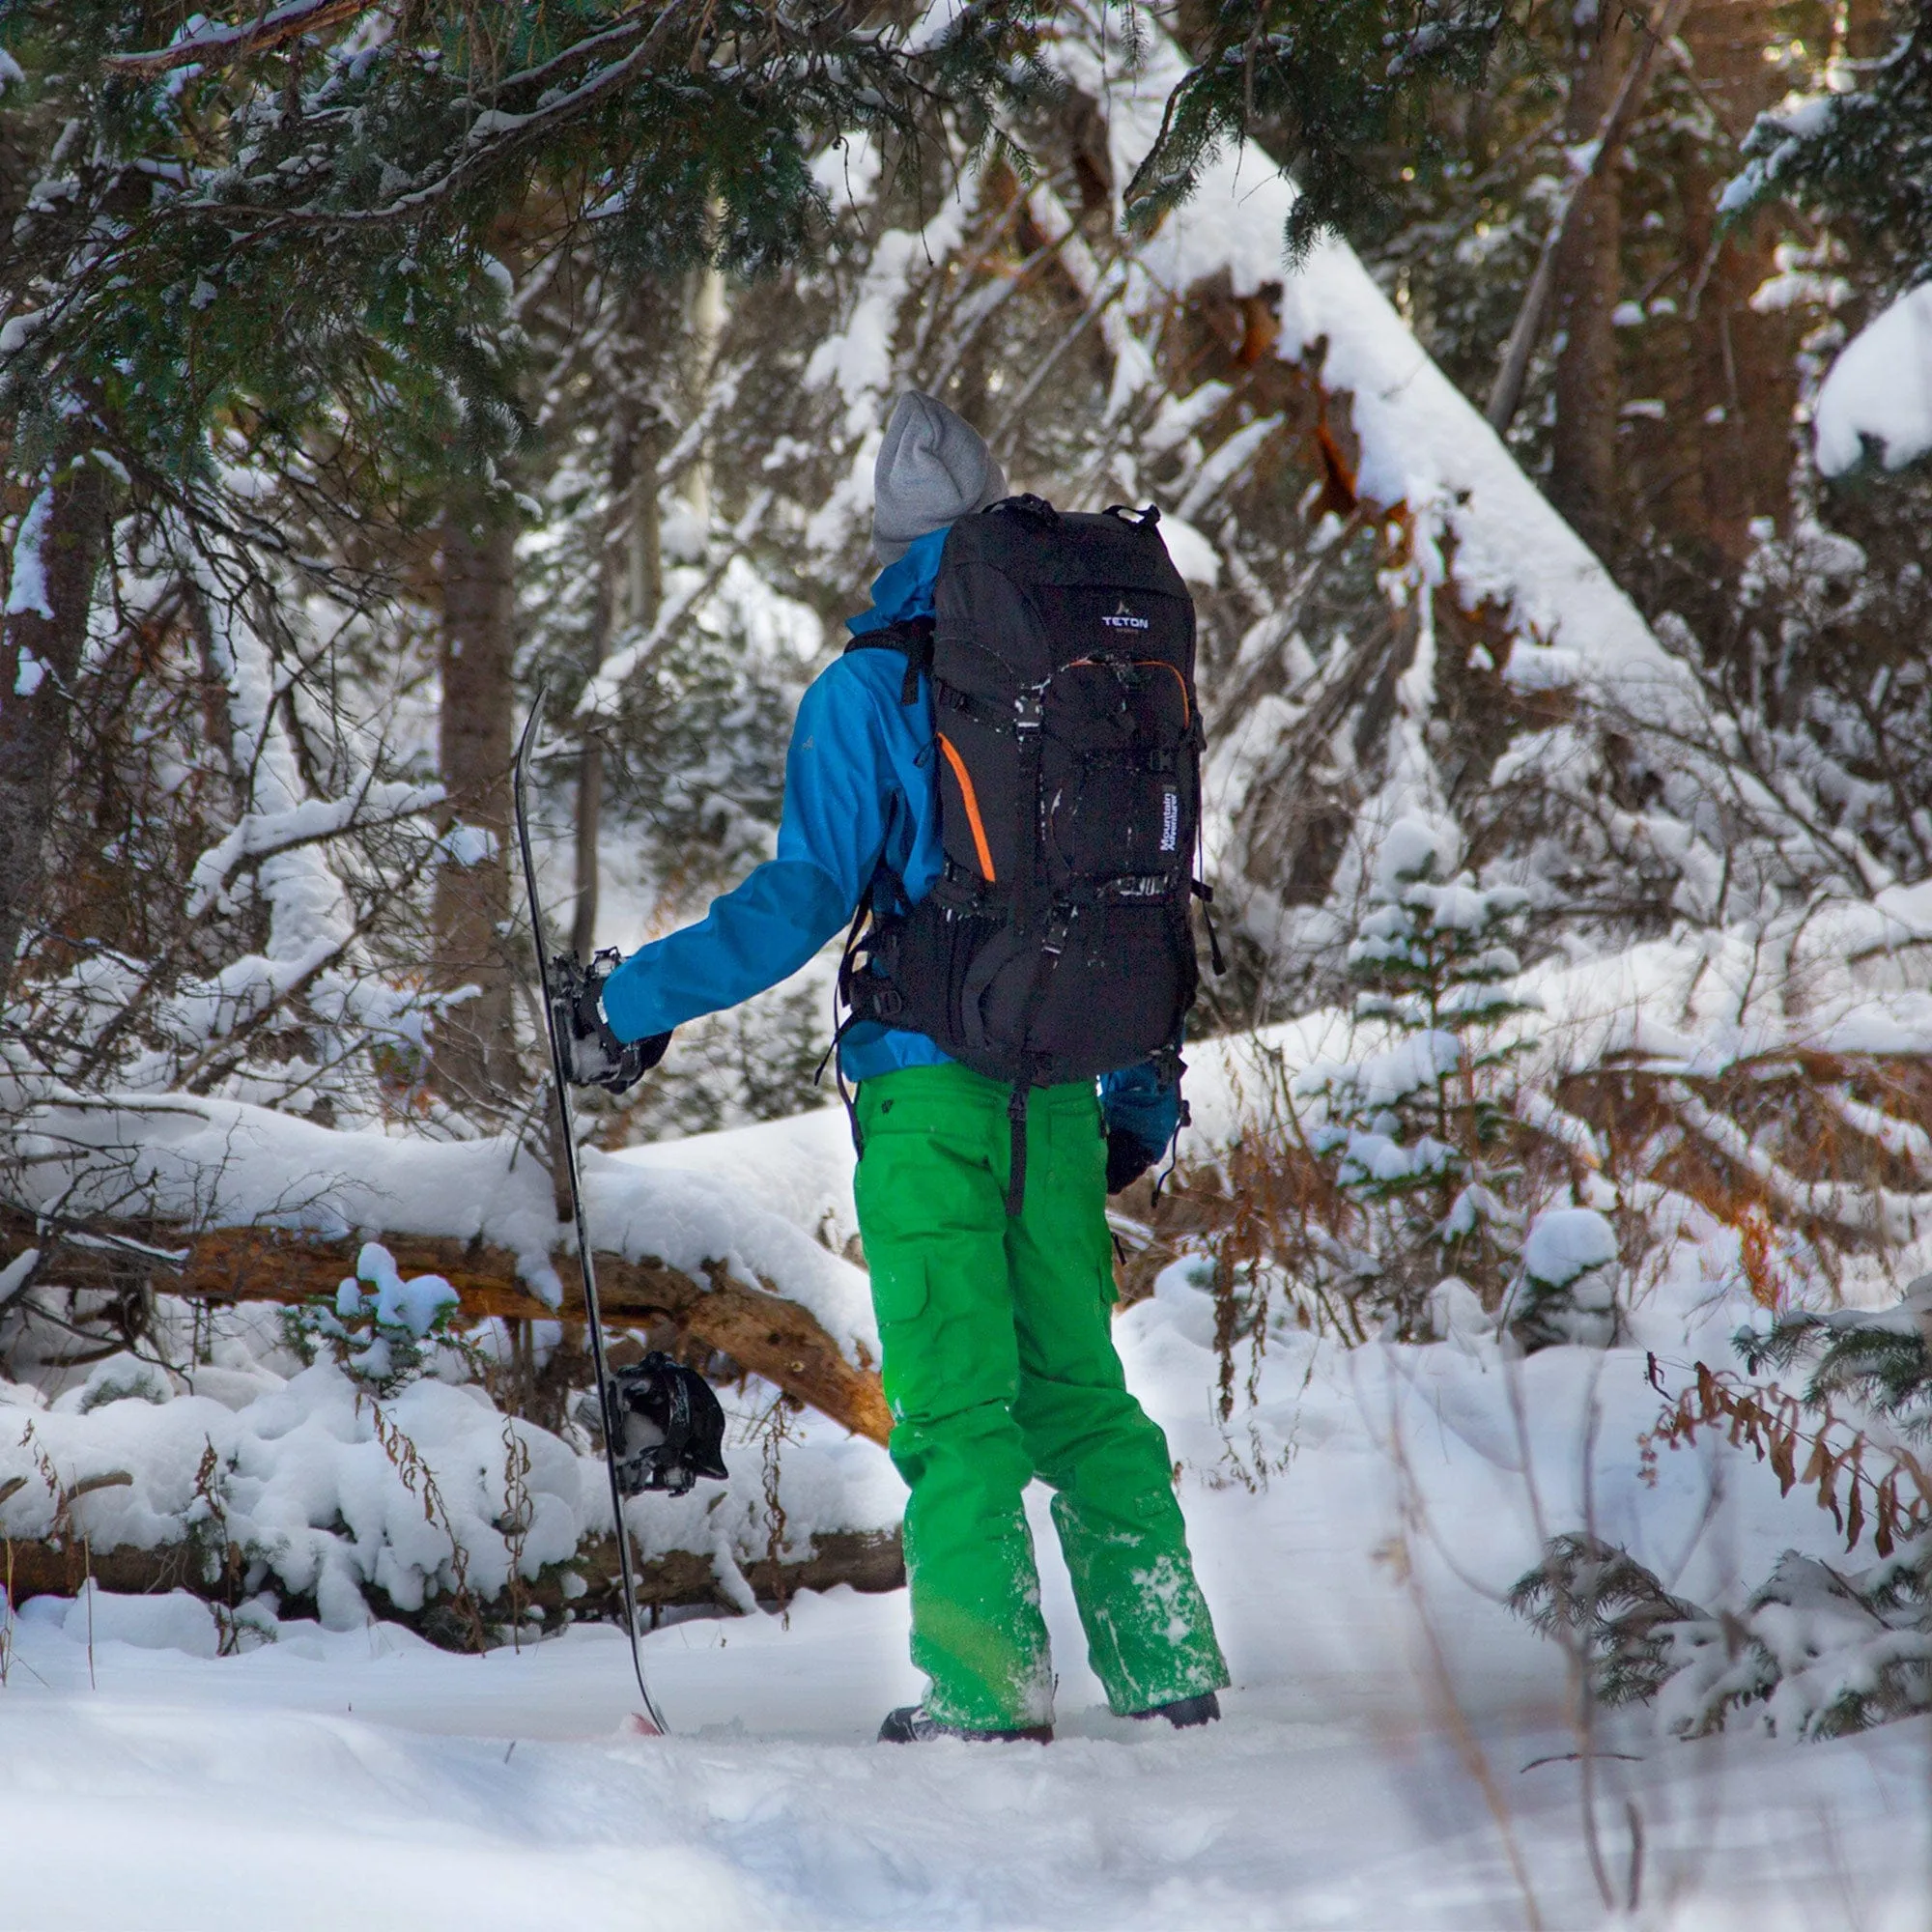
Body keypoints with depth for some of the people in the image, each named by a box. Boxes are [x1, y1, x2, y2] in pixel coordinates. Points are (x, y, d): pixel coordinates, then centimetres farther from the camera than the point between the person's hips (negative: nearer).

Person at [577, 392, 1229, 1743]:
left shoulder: (869, 693, -7)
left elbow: (806, 898, -13)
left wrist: (641, 1001, -4)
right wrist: (1146, 1092, 21)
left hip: (927, 1078, -5)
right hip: (1058, 1084, 5)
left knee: (954, 1390, -1)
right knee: (1075, 1379, 14)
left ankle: (987, 1684, -5)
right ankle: (1168, 1661, 12)